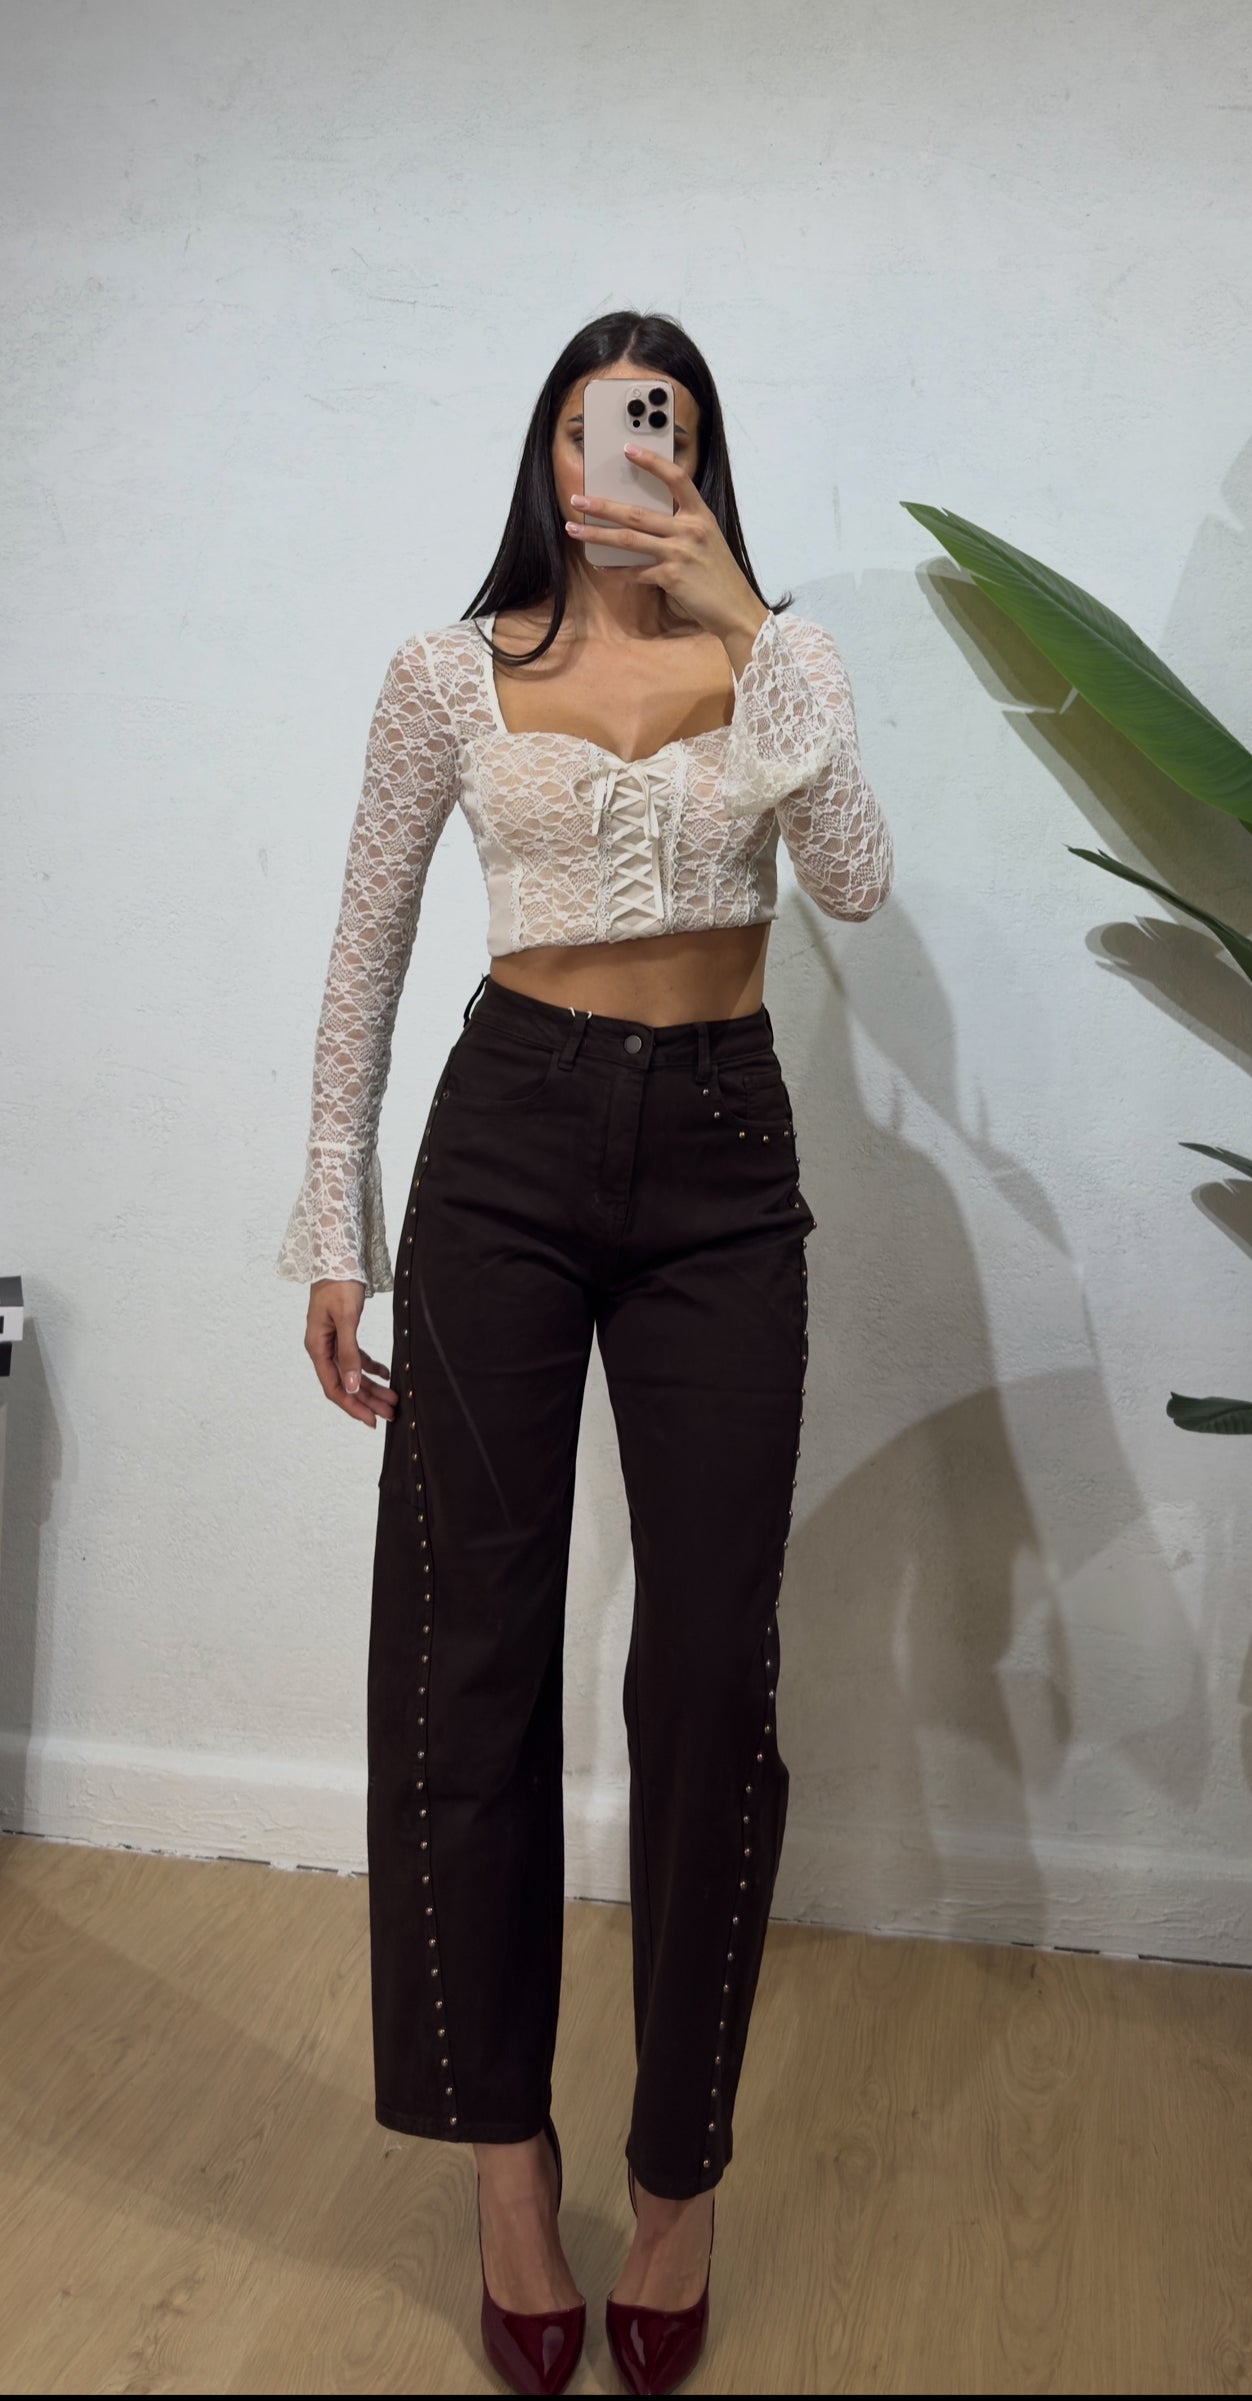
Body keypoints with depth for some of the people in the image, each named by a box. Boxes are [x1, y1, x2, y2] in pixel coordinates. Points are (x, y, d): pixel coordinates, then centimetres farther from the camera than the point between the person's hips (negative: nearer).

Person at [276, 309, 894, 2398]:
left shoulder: (776, 657, 7)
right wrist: (336, 1227, 4)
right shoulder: (451, 672, 6)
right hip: (511, 1141, 0)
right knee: (473, 1648, 2)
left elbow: (853, 883, -11)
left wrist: (745, 620, -17)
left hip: (721, 1161, 1)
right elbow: (367, 955, 8)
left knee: (711, 1669, 2)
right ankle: (506, 2162, 20)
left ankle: (680, 2170, 21)